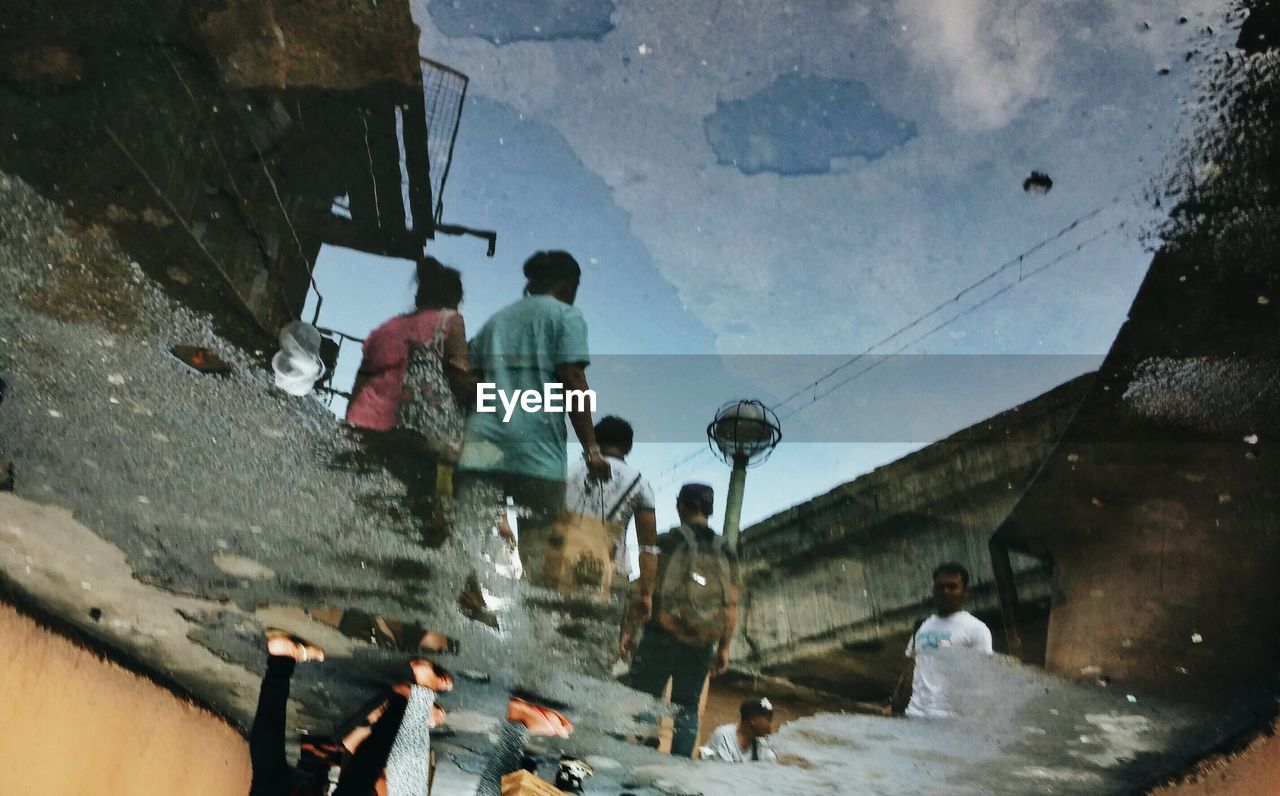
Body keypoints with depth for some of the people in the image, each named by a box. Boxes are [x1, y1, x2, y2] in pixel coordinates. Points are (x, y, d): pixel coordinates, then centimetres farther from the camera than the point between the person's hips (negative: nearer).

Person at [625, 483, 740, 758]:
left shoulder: (667, 543, -4)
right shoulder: (726, 553, 6)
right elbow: (731, 606, 4)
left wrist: (627, 630, -1)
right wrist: (724, 648, 11)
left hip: (661, 637, -3)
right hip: (701, 646, 3)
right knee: (687, 708, 12)